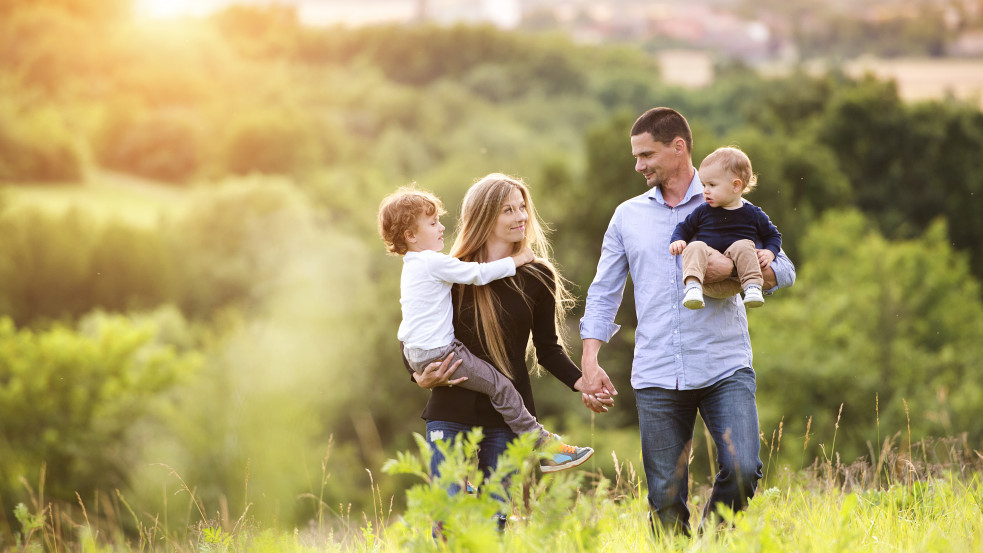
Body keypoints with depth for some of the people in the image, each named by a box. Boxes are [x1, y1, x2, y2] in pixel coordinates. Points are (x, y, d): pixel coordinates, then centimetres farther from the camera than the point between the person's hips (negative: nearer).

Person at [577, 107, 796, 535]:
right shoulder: (627, 216, 15)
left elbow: (783, 271, 3)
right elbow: (603, 292, 17)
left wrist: (732, 268, -16)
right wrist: (590, 362, 5)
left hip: (725, 368, -2)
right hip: (657, 376, 2)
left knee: (742, 470, -18)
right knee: (665, 500, 0)